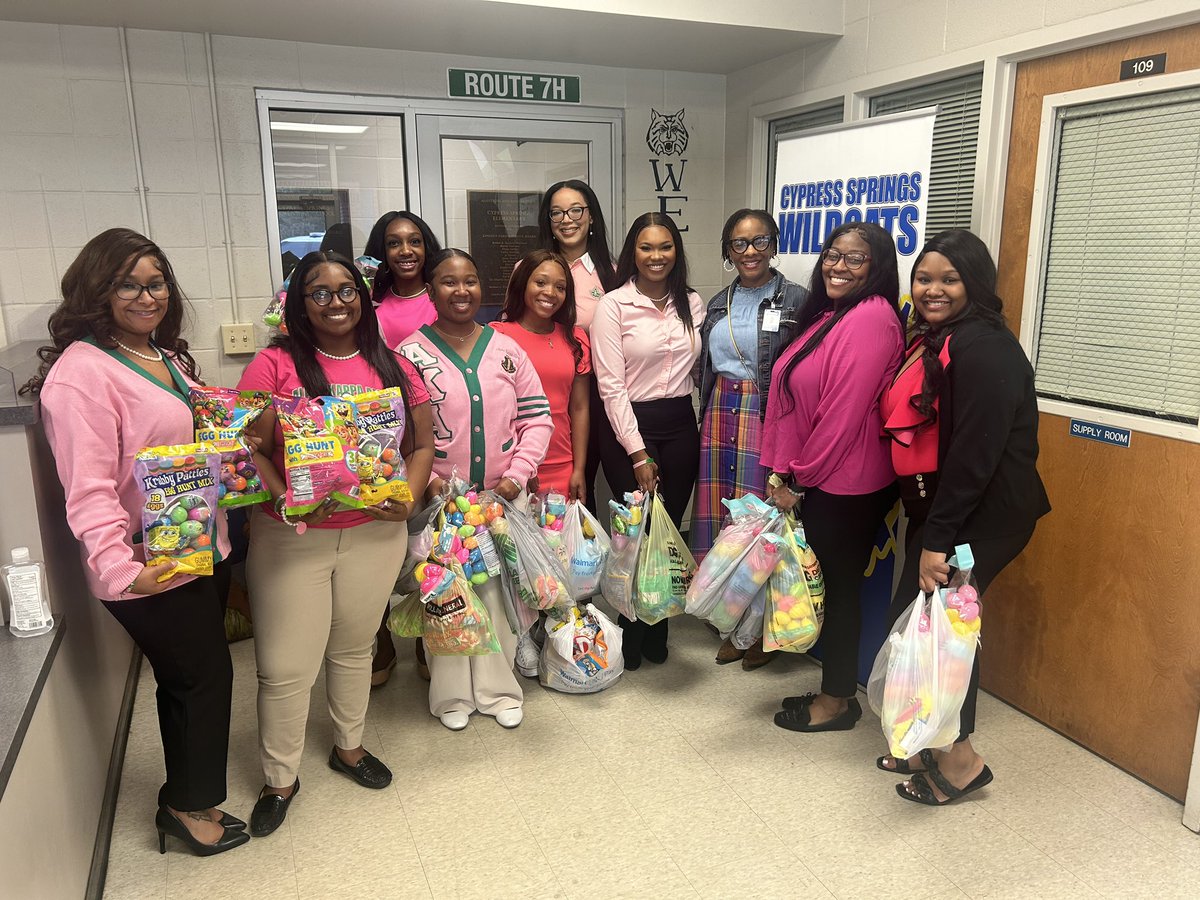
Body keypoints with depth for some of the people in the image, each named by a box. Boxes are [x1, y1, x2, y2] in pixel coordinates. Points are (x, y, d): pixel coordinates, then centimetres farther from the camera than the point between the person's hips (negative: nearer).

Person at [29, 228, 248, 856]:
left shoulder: (165, 357, 11)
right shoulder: (81, 372, -18)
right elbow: (88, 489, -24)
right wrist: (120, 569, -32)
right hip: (151, 571, -8)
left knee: (187, 678, 19)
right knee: (203, 676, 5)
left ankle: (188, 794, 38)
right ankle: (191, 805, 29)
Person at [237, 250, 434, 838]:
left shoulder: (391, 366, 3)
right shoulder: (276, 364, -7)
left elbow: (422, 444, 6)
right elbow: (250, 449, -9)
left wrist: (408, 497, -10)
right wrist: (286, 501, -25)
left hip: (374, 533, 3)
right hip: (290, 537, -3)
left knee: (354, 649, 20)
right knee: (285, 666, 5)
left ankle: (349, 746, 43)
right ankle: (280, 778, 28)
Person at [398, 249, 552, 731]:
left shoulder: (505, 348, 5)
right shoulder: (411, 354, -3)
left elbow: (537, 417, 4)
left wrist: (518, 474, -6)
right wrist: (423, 480, -14)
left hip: (501, 498, 2)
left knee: (498, 592, 10)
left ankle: (497, 688, 28)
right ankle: (452, 694, 26)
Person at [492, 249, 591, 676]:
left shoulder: (575, 339, 10)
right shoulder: (498, 335, -3)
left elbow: (580, 408, 10)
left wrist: (579, 469, 6)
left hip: (561, 469, 3)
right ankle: (522, 635, 20)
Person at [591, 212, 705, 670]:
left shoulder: (692, 304, 7)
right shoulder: (613, 305, -7)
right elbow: (611, 384, -11)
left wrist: (697, 426, 4)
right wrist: (637, 452, -13)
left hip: (680, 426, 4)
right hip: (630, 427, -4)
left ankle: (657, 632, 27)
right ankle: (632, 637, 24)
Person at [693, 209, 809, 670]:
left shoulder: (797, 300, -5)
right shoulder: (718, 304, 14)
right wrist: (708, 421, 14)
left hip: (768, 421, -5)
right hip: (720, 419, 6)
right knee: (721, 520, 8)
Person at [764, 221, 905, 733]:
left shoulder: (871, 316, -17)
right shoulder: (828, 315, 12)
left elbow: (845, 413, -21)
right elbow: (793, 400, 11)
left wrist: (797, 479, -13)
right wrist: (782, 472, 5)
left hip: (846, 486, -9)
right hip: (817, 480, 9)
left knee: (839, 587, 5)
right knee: (829, 584, 17)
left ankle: (838, 700, 23)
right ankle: (834, 689, 32)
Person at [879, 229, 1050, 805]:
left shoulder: (983, 348, -16)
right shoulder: (932, 342, 14)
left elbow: (975, 453, -23)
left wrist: (938, 540, -22)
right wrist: (925, 530, 13)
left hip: (983, 515, -9)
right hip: (935, 508, 9)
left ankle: (960, 760, 11)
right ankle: (932, 744, 27)